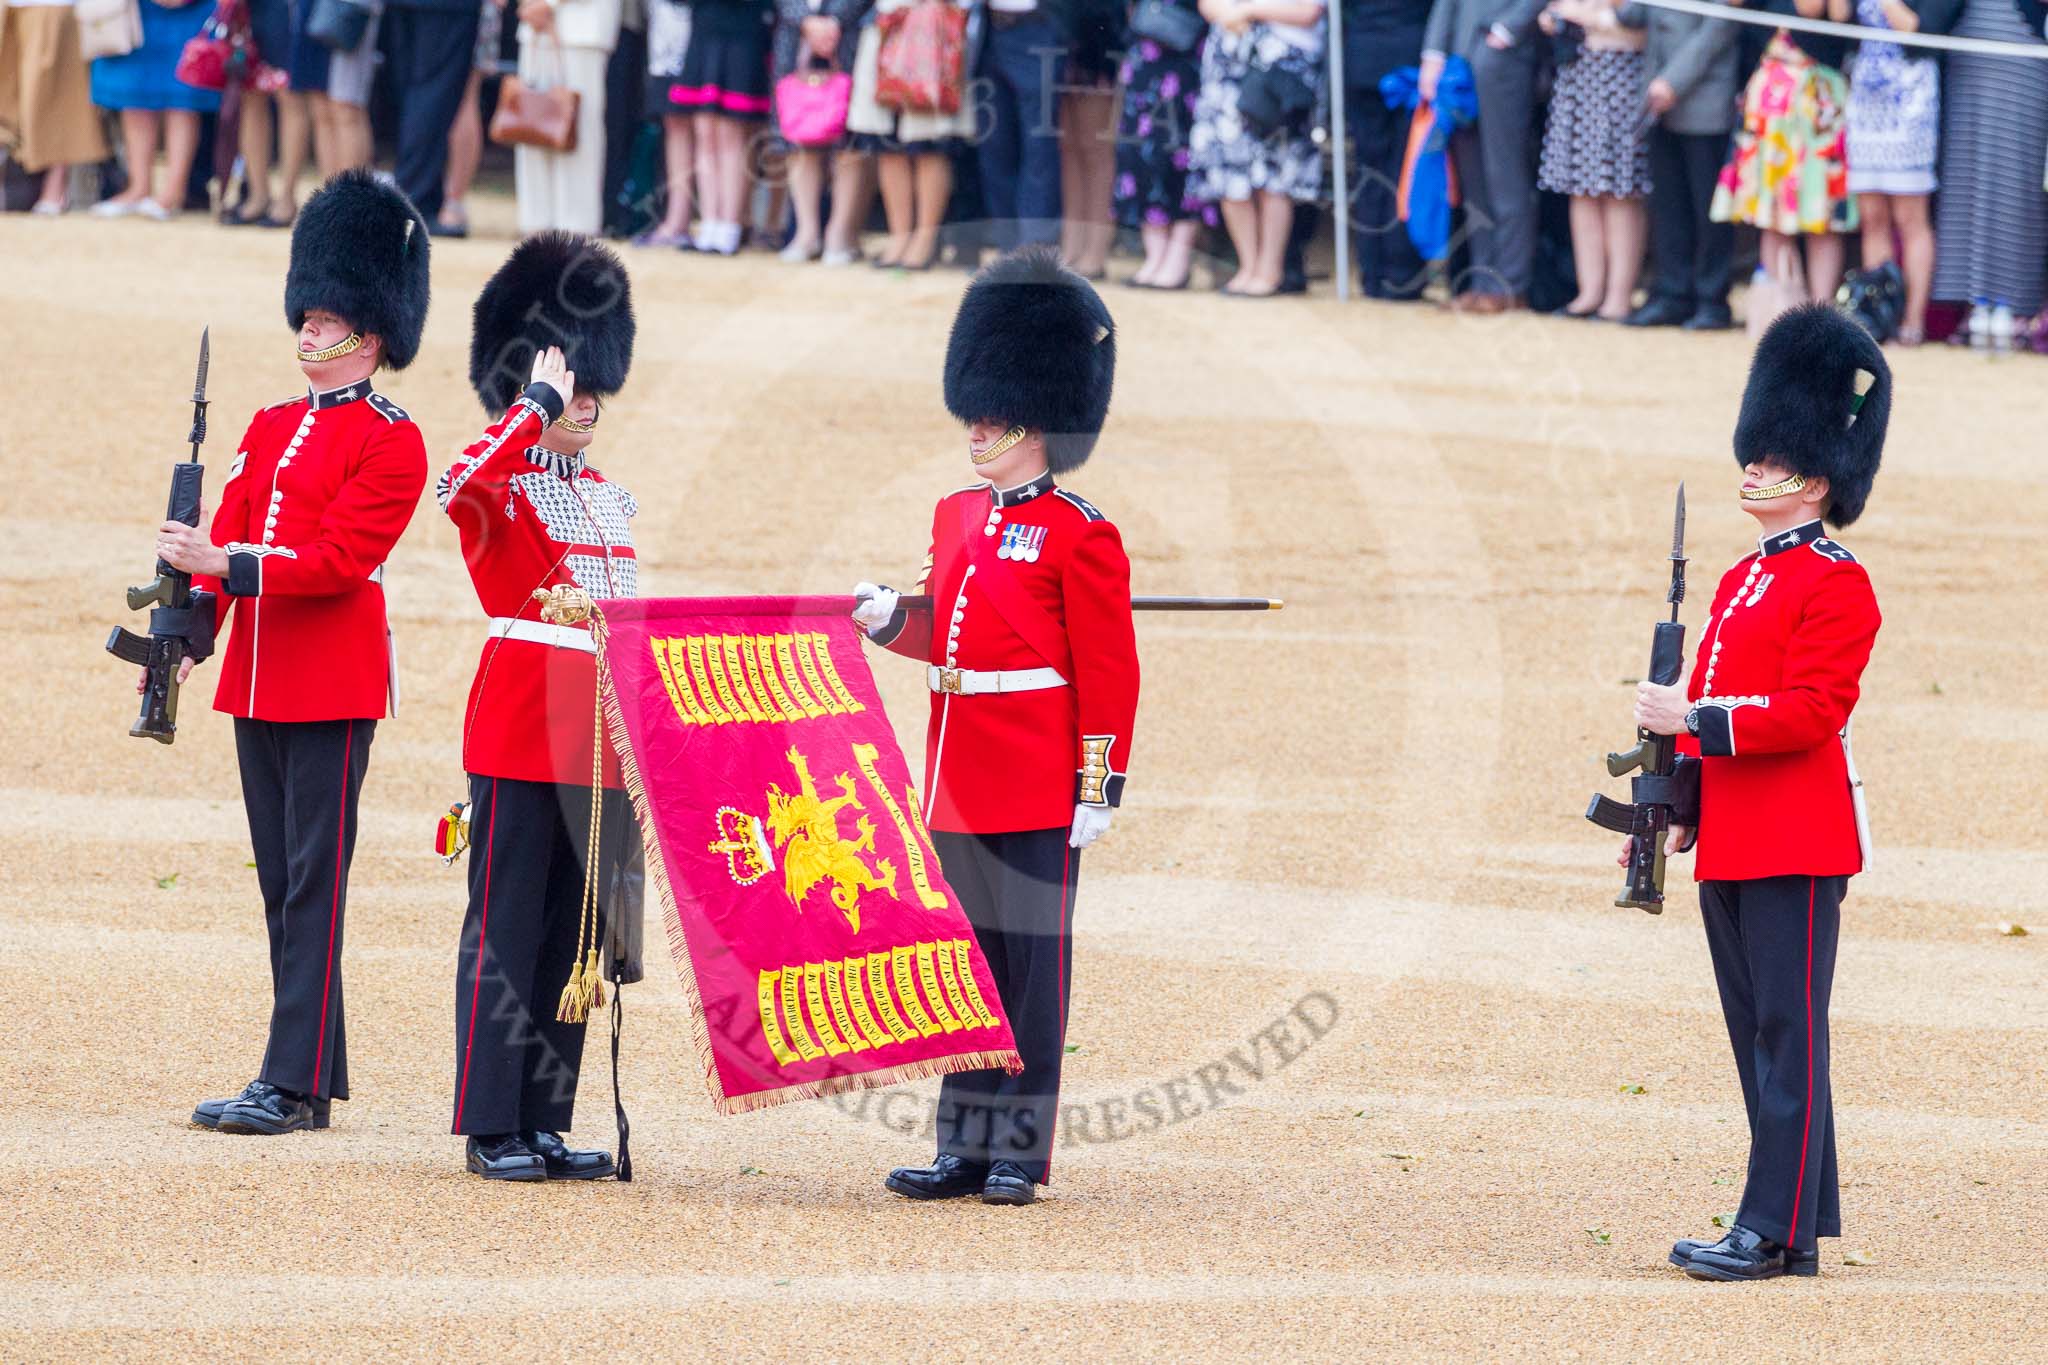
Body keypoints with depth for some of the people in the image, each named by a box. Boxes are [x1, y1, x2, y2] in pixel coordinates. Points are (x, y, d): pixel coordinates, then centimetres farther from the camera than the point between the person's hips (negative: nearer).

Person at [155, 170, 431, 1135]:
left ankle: (293, 1084, -10)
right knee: (281, 883, 8)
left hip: (334, 687, -8)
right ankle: (319, 1078, 12)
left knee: (314, 881, -8)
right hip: (258, 678, 8)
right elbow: (226, 537, 13)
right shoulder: (271, 428, 16)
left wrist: (229, 566, -23)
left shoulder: (390, 441, -6)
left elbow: (340, 558, -15)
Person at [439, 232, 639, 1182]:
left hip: (598, 745, 7)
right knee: (505, 928, -4)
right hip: (519, 737, -7)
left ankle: (547, 1121, 14)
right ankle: (492, 1128, -1)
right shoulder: (498, 483, -5)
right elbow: (457, 489, -32)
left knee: (576, 935, 9)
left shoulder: (607, 498, 17)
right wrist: (537, 403, -24)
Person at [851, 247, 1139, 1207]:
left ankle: (1022, 1152, 4)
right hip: (955, 785, 7)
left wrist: (1097, 791, -13)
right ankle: (966, 1150, 14)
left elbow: (1109, 674, -9)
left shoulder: (1079, 536, -8)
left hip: (1037, 791, -7)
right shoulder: (957, 516, 13)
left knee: (1031, 964, -1)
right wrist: (889, 619, 3)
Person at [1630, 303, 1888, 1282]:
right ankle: (1800, 1226, 14)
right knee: (1758, 1038, 10)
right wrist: (1682, 804, 13)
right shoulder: (1743, 580, 17)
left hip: (1796, 847, -9)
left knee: (1788, 1035, -7)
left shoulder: (1837, 587, -9)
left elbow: (1807, 713, -18)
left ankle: (1776, 1230, -7)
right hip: (1731, 848, 9)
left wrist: (1693, 718, -20)